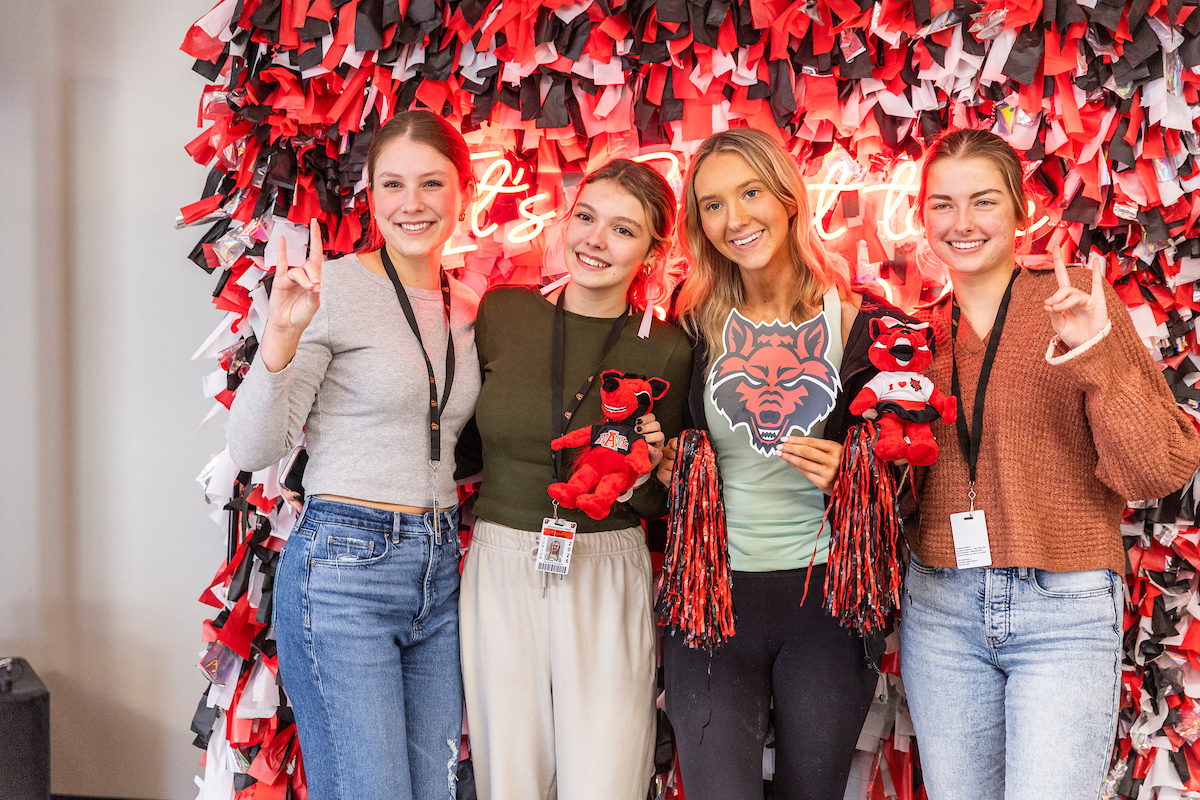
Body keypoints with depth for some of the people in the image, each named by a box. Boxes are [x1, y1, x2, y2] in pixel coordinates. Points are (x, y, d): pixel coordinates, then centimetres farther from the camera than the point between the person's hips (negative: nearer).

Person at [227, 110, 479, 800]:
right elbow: (253, 450, -13)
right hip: (343, 568, -6)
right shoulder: (332, 288, -8)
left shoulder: (469, 308, 11)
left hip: (440, 569, 6)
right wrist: (282, 334, -25)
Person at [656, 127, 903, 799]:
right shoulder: (696, 327, 2)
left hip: (828, 598, 0)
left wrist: (849, 474, -13)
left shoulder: (860, 322, -1)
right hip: (712, 595, 0)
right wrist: (665, 462, -7)